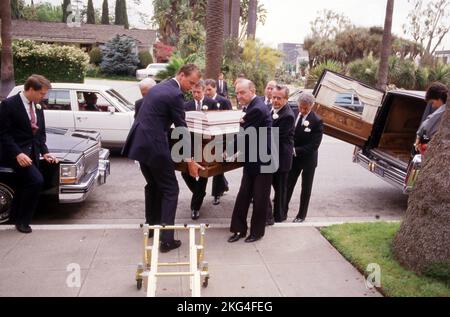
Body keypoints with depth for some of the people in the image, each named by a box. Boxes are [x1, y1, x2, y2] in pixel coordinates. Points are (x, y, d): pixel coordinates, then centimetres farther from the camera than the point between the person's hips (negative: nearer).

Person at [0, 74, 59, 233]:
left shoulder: (38, 107, 8)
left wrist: (44, 152, 0)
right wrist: (17, 153, -24)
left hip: (32, 152, 7)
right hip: (15, 152, -7)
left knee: (25, 185, 14)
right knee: (36, 180, -20)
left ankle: (16, 216, 36)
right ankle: (23, 220, -3)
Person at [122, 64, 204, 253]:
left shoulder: (158, 87, 16)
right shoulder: (175, 94, -12)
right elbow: (182, 129, -12)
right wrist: (190, 160, -8)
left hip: (140, 143, 9)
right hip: (154, 145, -9)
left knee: (153, 185, 23)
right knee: (170, 190, 0)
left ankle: (152, 226, 34)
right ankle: (166, 239, -1)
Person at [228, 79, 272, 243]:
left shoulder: (257, 109, -22)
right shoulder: (253, 106, 9)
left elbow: (245, 135, -21)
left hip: (262, 160, -9)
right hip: (252, 159, 9)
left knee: (260, 198, 5)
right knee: (243, 195, 10)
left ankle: (257, 231, 20)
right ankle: (239, 229, 19)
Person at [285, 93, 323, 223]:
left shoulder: (317, 121, -17)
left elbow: (314, 145, -20)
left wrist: (295, 150, -25)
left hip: (308, 159, -3)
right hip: (293, 158, 3)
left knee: (306, 188, 12)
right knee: (288, 185, 8)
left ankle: (301, 215, 25)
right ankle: (283, 211, 20)